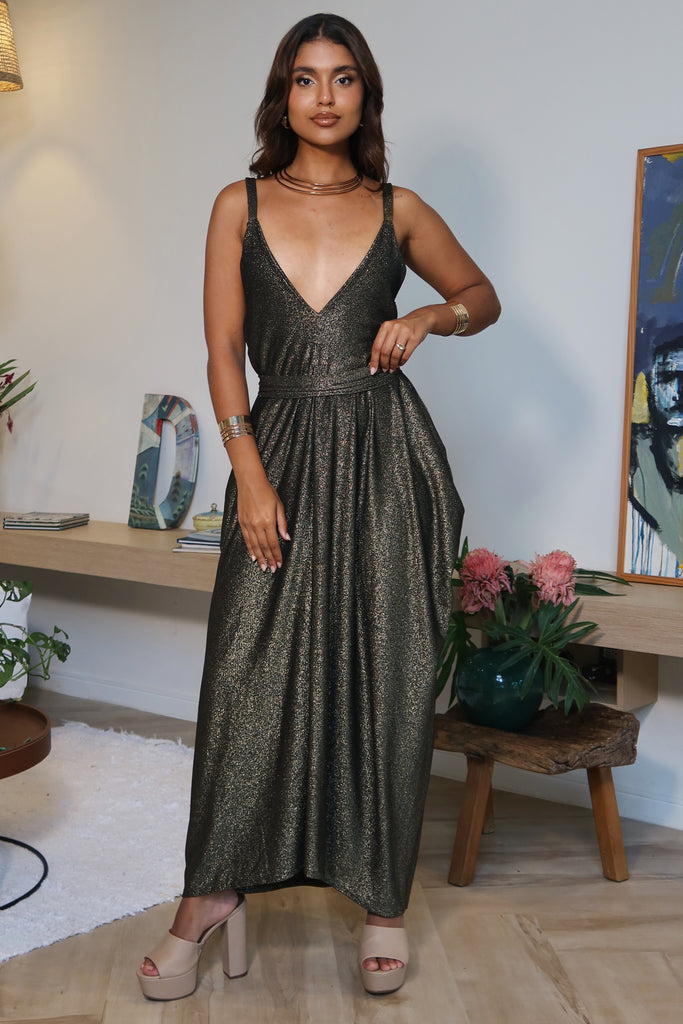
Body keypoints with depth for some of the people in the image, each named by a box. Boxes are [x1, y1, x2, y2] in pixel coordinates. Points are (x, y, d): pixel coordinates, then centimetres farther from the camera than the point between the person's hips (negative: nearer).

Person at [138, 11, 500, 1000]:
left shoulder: (399, 209, 9)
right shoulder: (240, 205, 8)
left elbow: (486, 297, 19)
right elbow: (224, 348, 1)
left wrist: (431, 316, -4)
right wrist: (250, 472, -9)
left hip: (388, 452, 0)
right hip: (283, 451, 0)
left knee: (387, 680, 4)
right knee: (251, 674, 0)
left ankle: (383, 898, 20)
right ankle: (215, 891, 16)